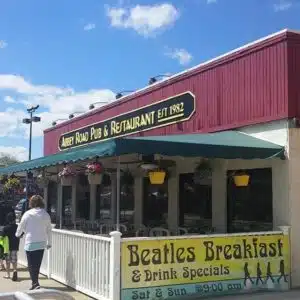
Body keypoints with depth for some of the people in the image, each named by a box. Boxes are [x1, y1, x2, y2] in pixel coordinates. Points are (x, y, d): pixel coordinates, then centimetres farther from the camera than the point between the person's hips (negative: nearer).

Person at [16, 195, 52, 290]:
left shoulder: (27, 214, -9)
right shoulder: (46, 215, -2)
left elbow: (21, 226, 2)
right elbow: (49, 230, 4)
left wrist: (17, 234, 25)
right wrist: (49, 242, 16)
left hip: (30, 243, -3)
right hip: (41, 243, 3)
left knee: (31, 265, 4)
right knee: (37, 264, 15)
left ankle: (35, 283, -6)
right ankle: (35, 282, 25)